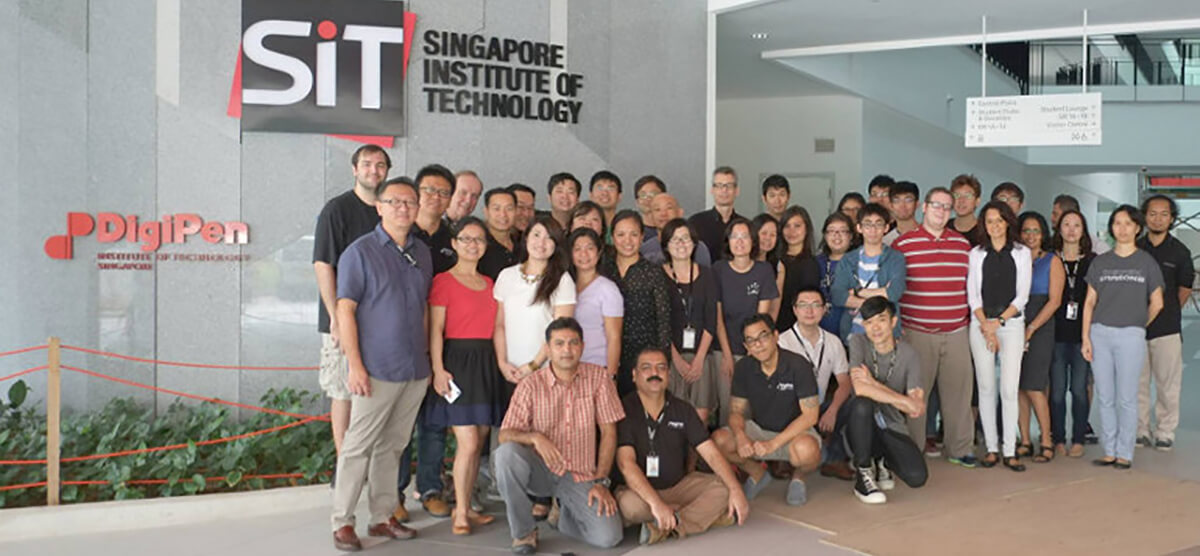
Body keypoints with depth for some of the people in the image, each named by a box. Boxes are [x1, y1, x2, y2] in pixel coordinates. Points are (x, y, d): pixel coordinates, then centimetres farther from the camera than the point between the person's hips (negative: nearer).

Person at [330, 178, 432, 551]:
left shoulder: (423, 253, 12)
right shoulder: (360, 252, -5)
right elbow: (345, 310, -8)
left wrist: (429, 359, 13)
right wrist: (355, 365, -14)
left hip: (416, 370, 5)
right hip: (376, 370, -5)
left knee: (392, 446, 13)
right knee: (358, 446, -1)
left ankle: (383, 517, 22)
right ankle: (342, 522, 9)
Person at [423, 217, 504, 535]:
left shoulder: (489, 283, 16)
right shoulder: (443, 281, -4)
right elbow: (435, 330, -8)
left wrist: (501, 363, 10)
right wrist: (438, 369, -16)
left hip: (486, 364, 7)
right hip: (458, 363, -6)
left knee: (478, 443, 9)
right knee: (468, 443, -10)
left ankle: (465, 507, 21)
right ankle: (461, 512, 4)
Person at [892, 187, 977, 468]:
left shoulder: (963, 244, 12)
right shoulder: (902, 244, 0)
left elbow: (970, 285, 19)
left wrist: (969, 319, 14)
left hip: (956, 333, 3)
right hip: (916, 333, -3)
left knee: (958, 389, 5)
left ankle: (960, 448, 17)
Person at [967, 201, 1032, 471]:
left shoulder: (1022, 253, 8)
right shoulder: (976, 253, 9)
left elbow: (1022, 296, 2)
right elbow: (972, 295, 5)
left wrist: (998, 322, -7)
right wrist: (985, 325, -7)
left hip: (1011, 324, -1)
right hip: (981, 325, 1)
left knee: (1009, 389, -6)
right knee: (986, 388, 1)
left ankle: (1010, 451, -2)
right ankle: (991, 448, 8)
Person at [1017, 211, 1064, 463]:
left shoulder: (1052, 261, 3)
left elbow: (1054, 301, -4)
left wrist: (1031, 328, -10)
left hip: (1040, 329, -3)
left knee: (1033, 386, -10)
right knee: (1018, 387, 2)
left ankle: (1046, 442, 2)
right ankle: (1025, 441, 10)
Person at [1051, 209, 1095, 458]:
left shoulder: (1092, 261, 6)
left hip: (1083, 334, 0)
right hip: (1057, 334, 0)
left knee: (1079, 388, 2)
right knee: (1057, 389, 1)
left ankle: (1078, 440, 12)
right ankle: (1058, 439, 11)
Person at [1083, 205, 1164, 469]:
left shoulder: (1147, 262, 4)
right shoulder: (1100, 262, 9)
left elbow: (1156, 303, 9)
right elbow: (1090, 302, 8)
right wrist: (1085, 337, 1)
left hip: (1131, 336, -2)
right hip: (1100, 334, 2)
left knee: (1126, 399, 0)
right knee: (1105, 398, 5)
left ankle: (1125, 454, 8)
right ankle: (1109, 452, 13)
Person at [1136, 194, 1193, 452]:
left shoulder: (1180, 251, 2)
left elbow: (1184, 290, 11)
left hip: (1167, 328, -2)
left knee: (1167, 383, 0)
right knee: (1137, 383, 5)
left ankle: (1165, 433, 11)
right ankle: (1141, 431, 15)